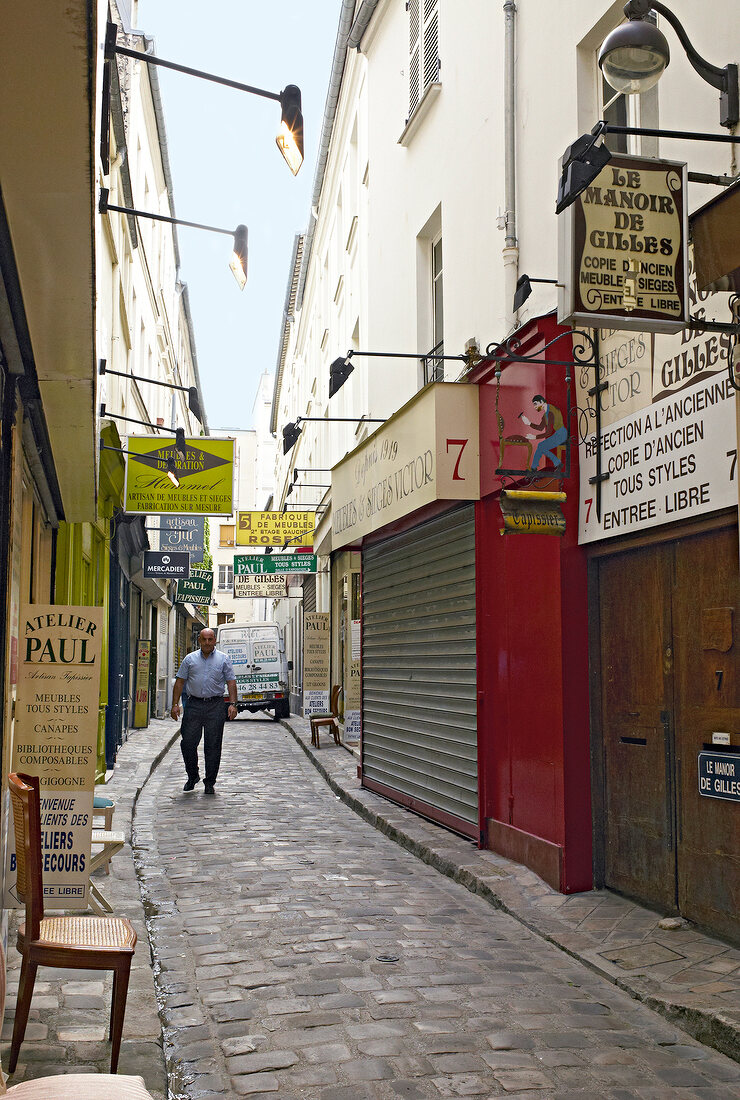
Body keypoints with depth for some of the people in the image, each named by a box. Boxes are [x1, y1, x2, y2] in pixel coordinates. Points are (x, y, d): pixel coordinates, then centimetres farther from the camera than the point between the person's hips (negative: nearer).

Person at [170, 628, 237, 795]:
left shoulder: (223, 659, 7)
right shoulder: (190, 659, 10)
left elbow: (231, 682, 4)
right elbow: (180, 682, 10)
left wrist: (232, 704, -8)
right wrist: (175, 704, 0)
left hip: (215, 706, -1)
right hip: (194, 705, 1)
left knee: (213, 745, 0)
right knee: (188, 743, -1)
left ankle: (210, 783, 10)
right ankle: (192, 776, 20)